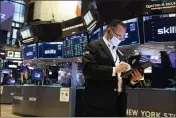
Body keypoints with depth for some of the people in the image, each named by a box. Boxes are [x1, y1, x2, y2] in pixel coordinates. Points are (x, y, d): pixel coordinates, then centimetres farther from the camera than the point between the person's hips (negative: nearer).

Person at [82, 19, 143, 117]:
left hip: (119, 103, 7)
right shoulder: (94, 47, -1)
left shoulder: (119, 54, 21)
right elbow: (88, 68, -18)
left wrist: (132, 79, -1)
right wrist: (114, 70, -21)